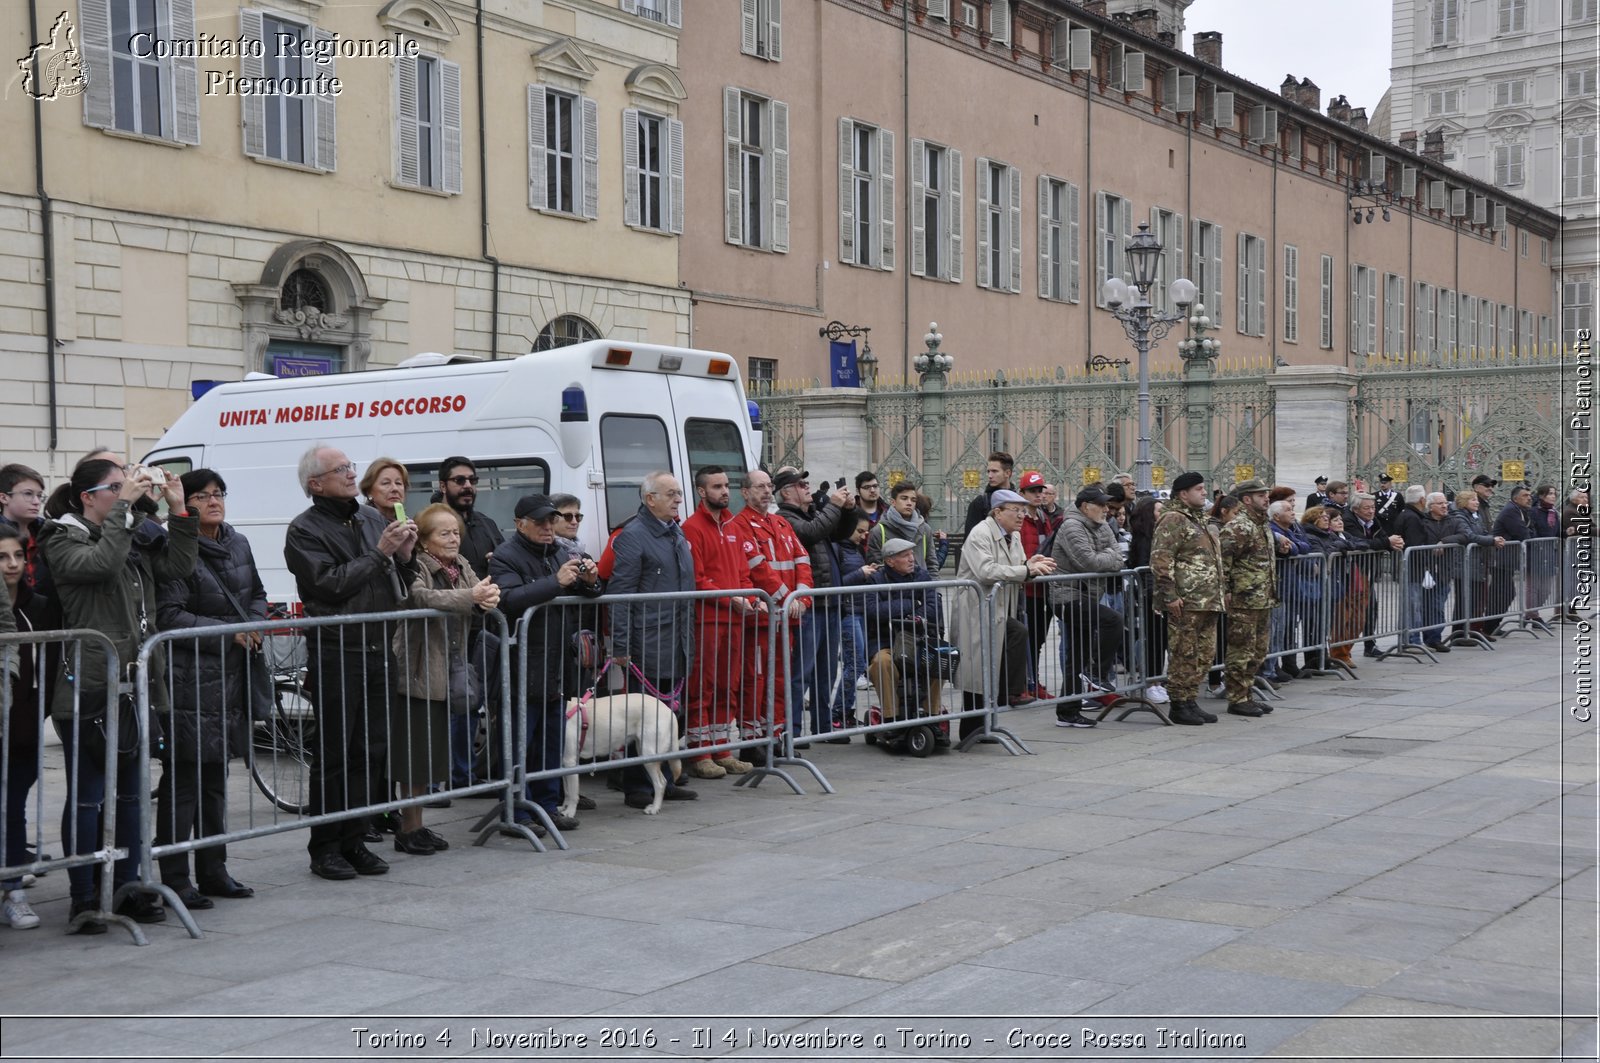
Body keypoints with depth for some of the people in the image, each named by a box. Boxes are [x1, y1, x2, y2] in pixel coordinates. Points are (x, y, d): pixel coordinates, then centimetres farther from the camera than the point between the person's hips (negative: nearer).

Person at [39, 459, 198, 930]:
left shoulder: (136, 535, 15)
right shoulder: (63, 539, -4)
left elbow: (177, 567, 6)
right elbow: (100, 563, -22)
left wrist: (179, 511, -2)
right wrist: (122, 507, -20)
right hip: (88, 687, -6)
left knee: (131, 792, 11)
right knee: (86, 795, -2)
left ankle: (127, 890, 20)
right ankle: (84, 899, 6)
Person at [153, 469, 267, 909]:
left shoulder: (238, 545, 12)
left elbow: (257, 594, 23)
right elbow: (170, 616, -17)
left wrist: (254, 625, 3)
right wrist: (228, 633, -16)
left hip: (232, 676, 8)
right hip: (190, 679, -8)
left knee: (215, 775, 15)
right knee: (183, 779, -4)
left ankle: (213, 872, 23)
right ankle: (175, 878, 2)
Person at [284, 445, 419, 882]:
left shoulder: (373, 519, 16)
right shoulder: (304, 531, -3)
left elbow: (399, 588, 19)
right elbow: (331, 584, -17)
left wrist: (405, 556, -1)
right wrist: (379, 553, -15)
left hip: (377, 650, 6)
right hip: (335, 654, -6)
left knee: (372, 750, 7)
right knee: (335, 753, -2)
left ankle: (354, 840, 16)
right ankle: (325, 848, 6)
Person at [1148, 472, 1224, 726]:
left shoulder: (1200, 520, 20)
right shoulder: (1173, 520, -10)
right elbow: (1160, 560, -17)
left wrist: (1220, 593, 24)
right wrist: (1170, 596, -20)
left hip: (1208, 601, 9)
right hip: (1186, 602, -9)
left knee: (1204, 654, 11)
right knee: (1185, 654, -4)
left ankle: (1191, 701, 20)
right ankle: (1179, 705, 3)